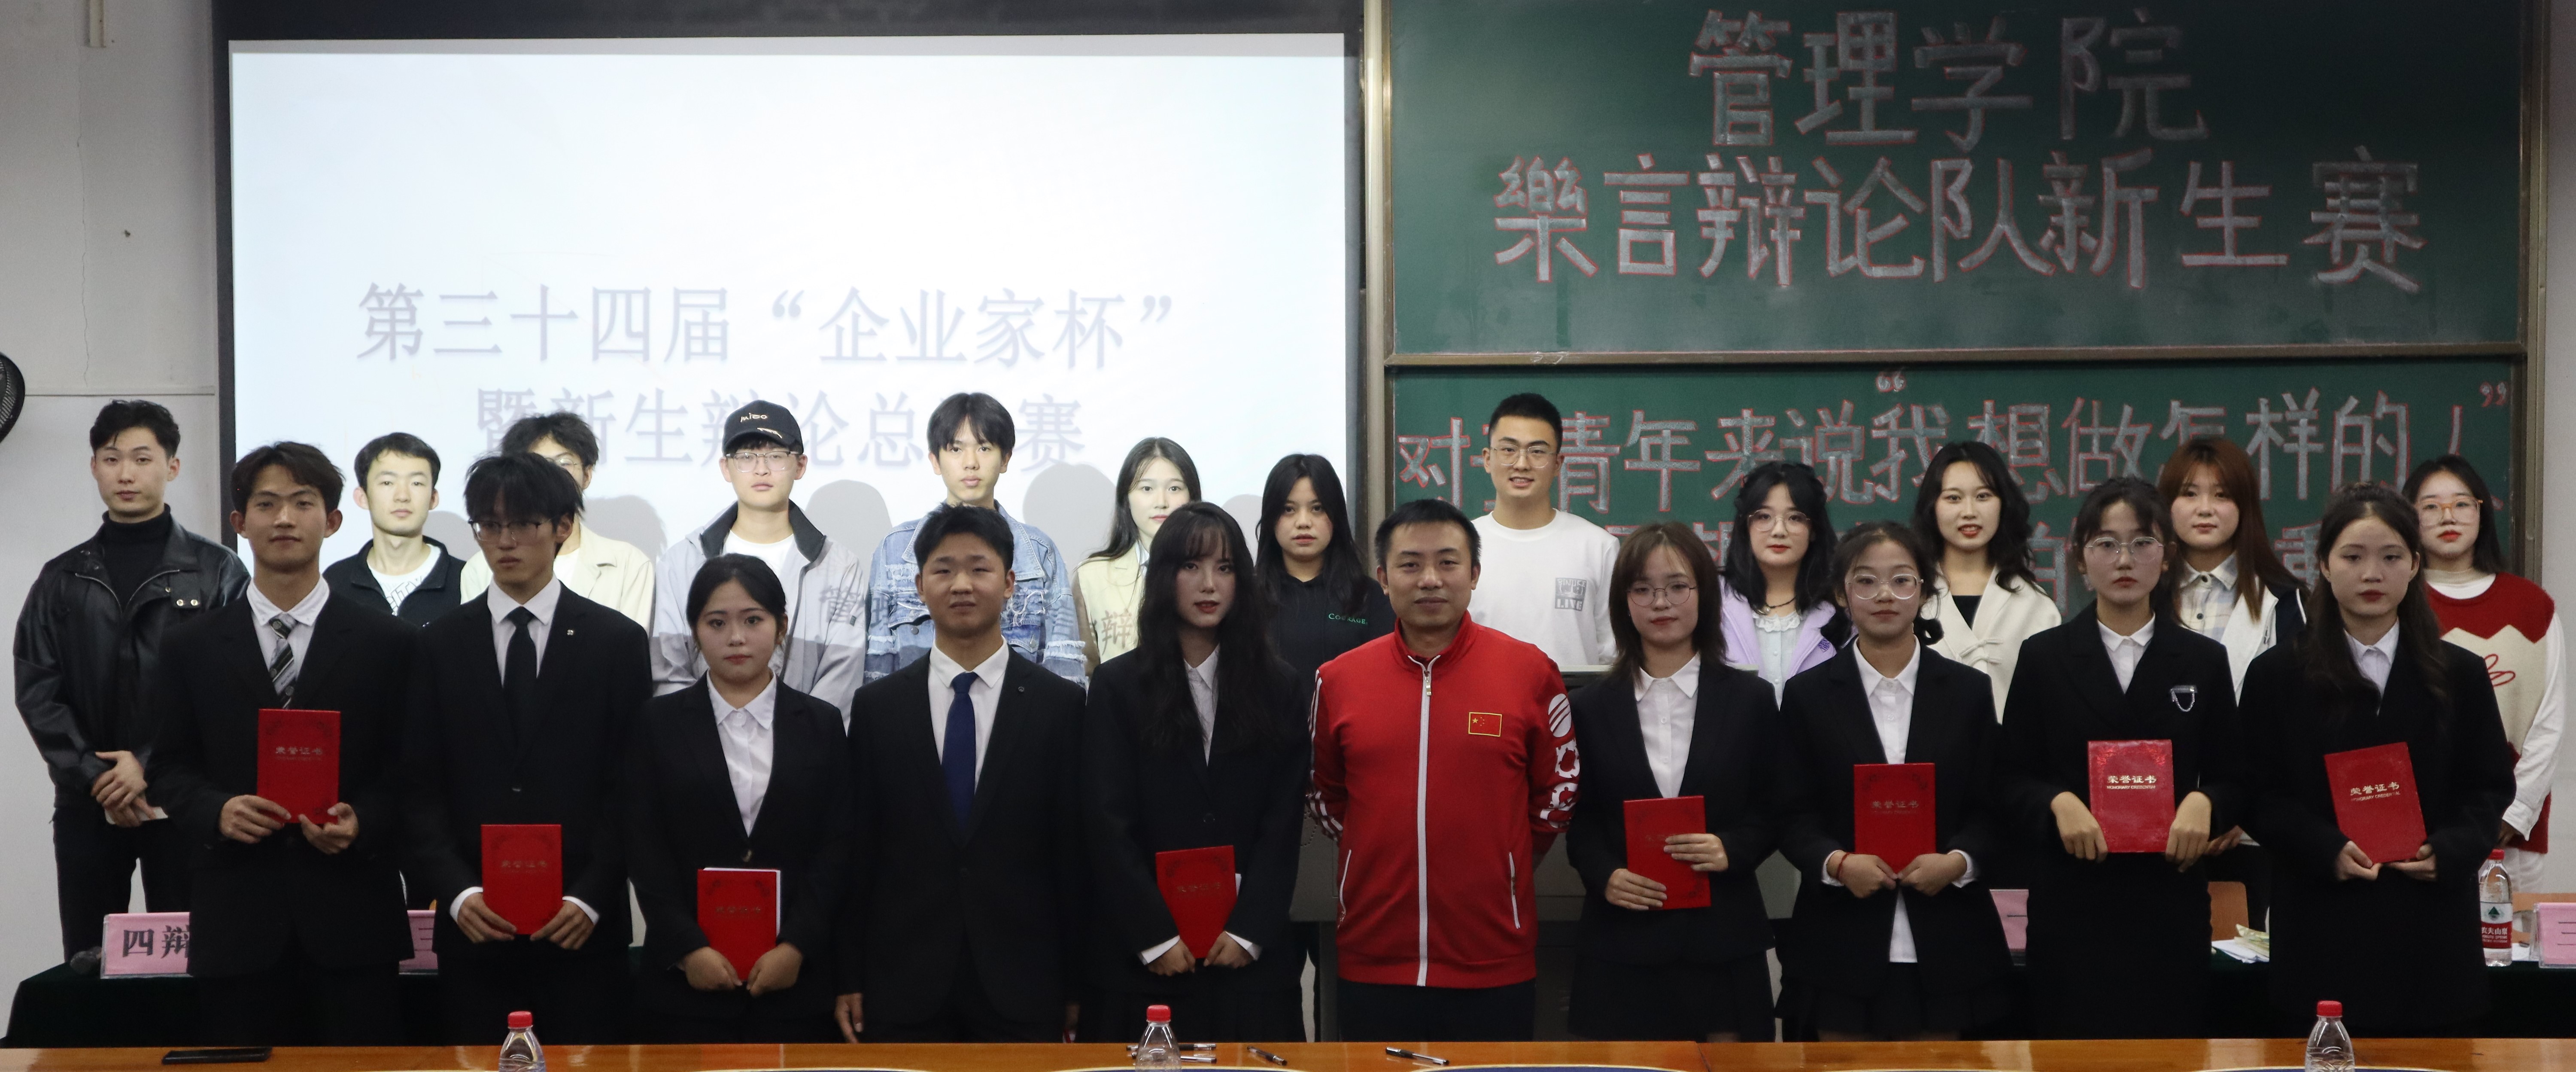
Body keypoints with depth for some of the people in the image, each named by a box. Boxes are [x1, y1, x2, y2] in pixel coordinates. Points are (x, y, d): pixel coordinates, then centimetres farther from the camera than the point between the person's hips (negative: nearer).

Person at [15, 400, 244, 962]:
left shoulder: (217, 571, 2)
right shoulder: (62, 578, 11)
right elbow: (37, 690, 5)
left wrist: (151, 767, -12)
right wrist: (93, 775, -8)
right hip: (86, 804, 3)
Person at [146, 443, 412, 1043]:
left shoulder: (386, 642, 6)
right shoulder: (192, 648, 10)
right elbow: (171, 768, 10)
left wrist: (363, 821, -14)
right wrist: (216, 812, -10)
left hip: (353, 919, -1)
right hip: (237, 920, 1)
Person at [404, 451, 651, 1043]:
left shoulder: (618, 641, 4)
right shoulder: (440, 644, 9)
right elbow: (421, 789, 5)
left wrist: (591, 898, -9)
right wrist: (457, 892, -9)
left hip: (583, 929, -1)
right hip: (473, 929, 1)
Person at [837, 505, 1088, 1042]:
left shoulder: (1061, 705, 1)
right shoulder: (877, 706, 6)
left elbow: (1076, 853, 1)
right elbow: (856, 852, 6)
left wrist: (1076, 985, 0)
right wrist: (848, 980, 2)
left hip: (1022, 993, -1)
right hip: (904, 990, 1)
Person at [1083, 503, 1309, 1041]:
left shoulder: (1281, 689, 8)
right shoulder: (1117, 686, 4)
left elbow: (1283, 824, 3)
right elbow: (1107, 825, -2)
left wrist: (1249, 931, -8)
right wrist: (1155, 936, -9)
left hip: (1253, 956, 1)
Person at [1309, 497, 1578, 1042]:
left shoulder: (1530, 671, -1)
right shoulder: (1338, 681, 4)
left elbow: (1560, 789, 10)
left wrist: (1505, 864, 7)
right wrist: (1384, 857, 11)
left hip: (1495, 967, -1)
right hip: (1373, 963, 2)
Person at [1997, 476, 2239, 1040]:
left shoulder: (2204, 660, 9)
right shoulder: (2043, 656, 5)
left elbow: (2232, 779, 10)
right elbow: (2010, 781, 5)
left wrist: (2203, 803, -12)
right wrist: (2058, 801, -15)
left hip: (2170, 903, 1)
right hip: (2071, 903, -1)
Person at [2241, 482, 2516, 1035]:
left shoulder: (2459, 674, 9)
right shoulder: (2278, 675, 4)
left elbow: (2491, 786, 10)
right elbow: (2259, 793, 1)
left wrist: (2451, 849, -9)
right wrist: (2328, 850, -15)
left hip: (2430, 933, 2)